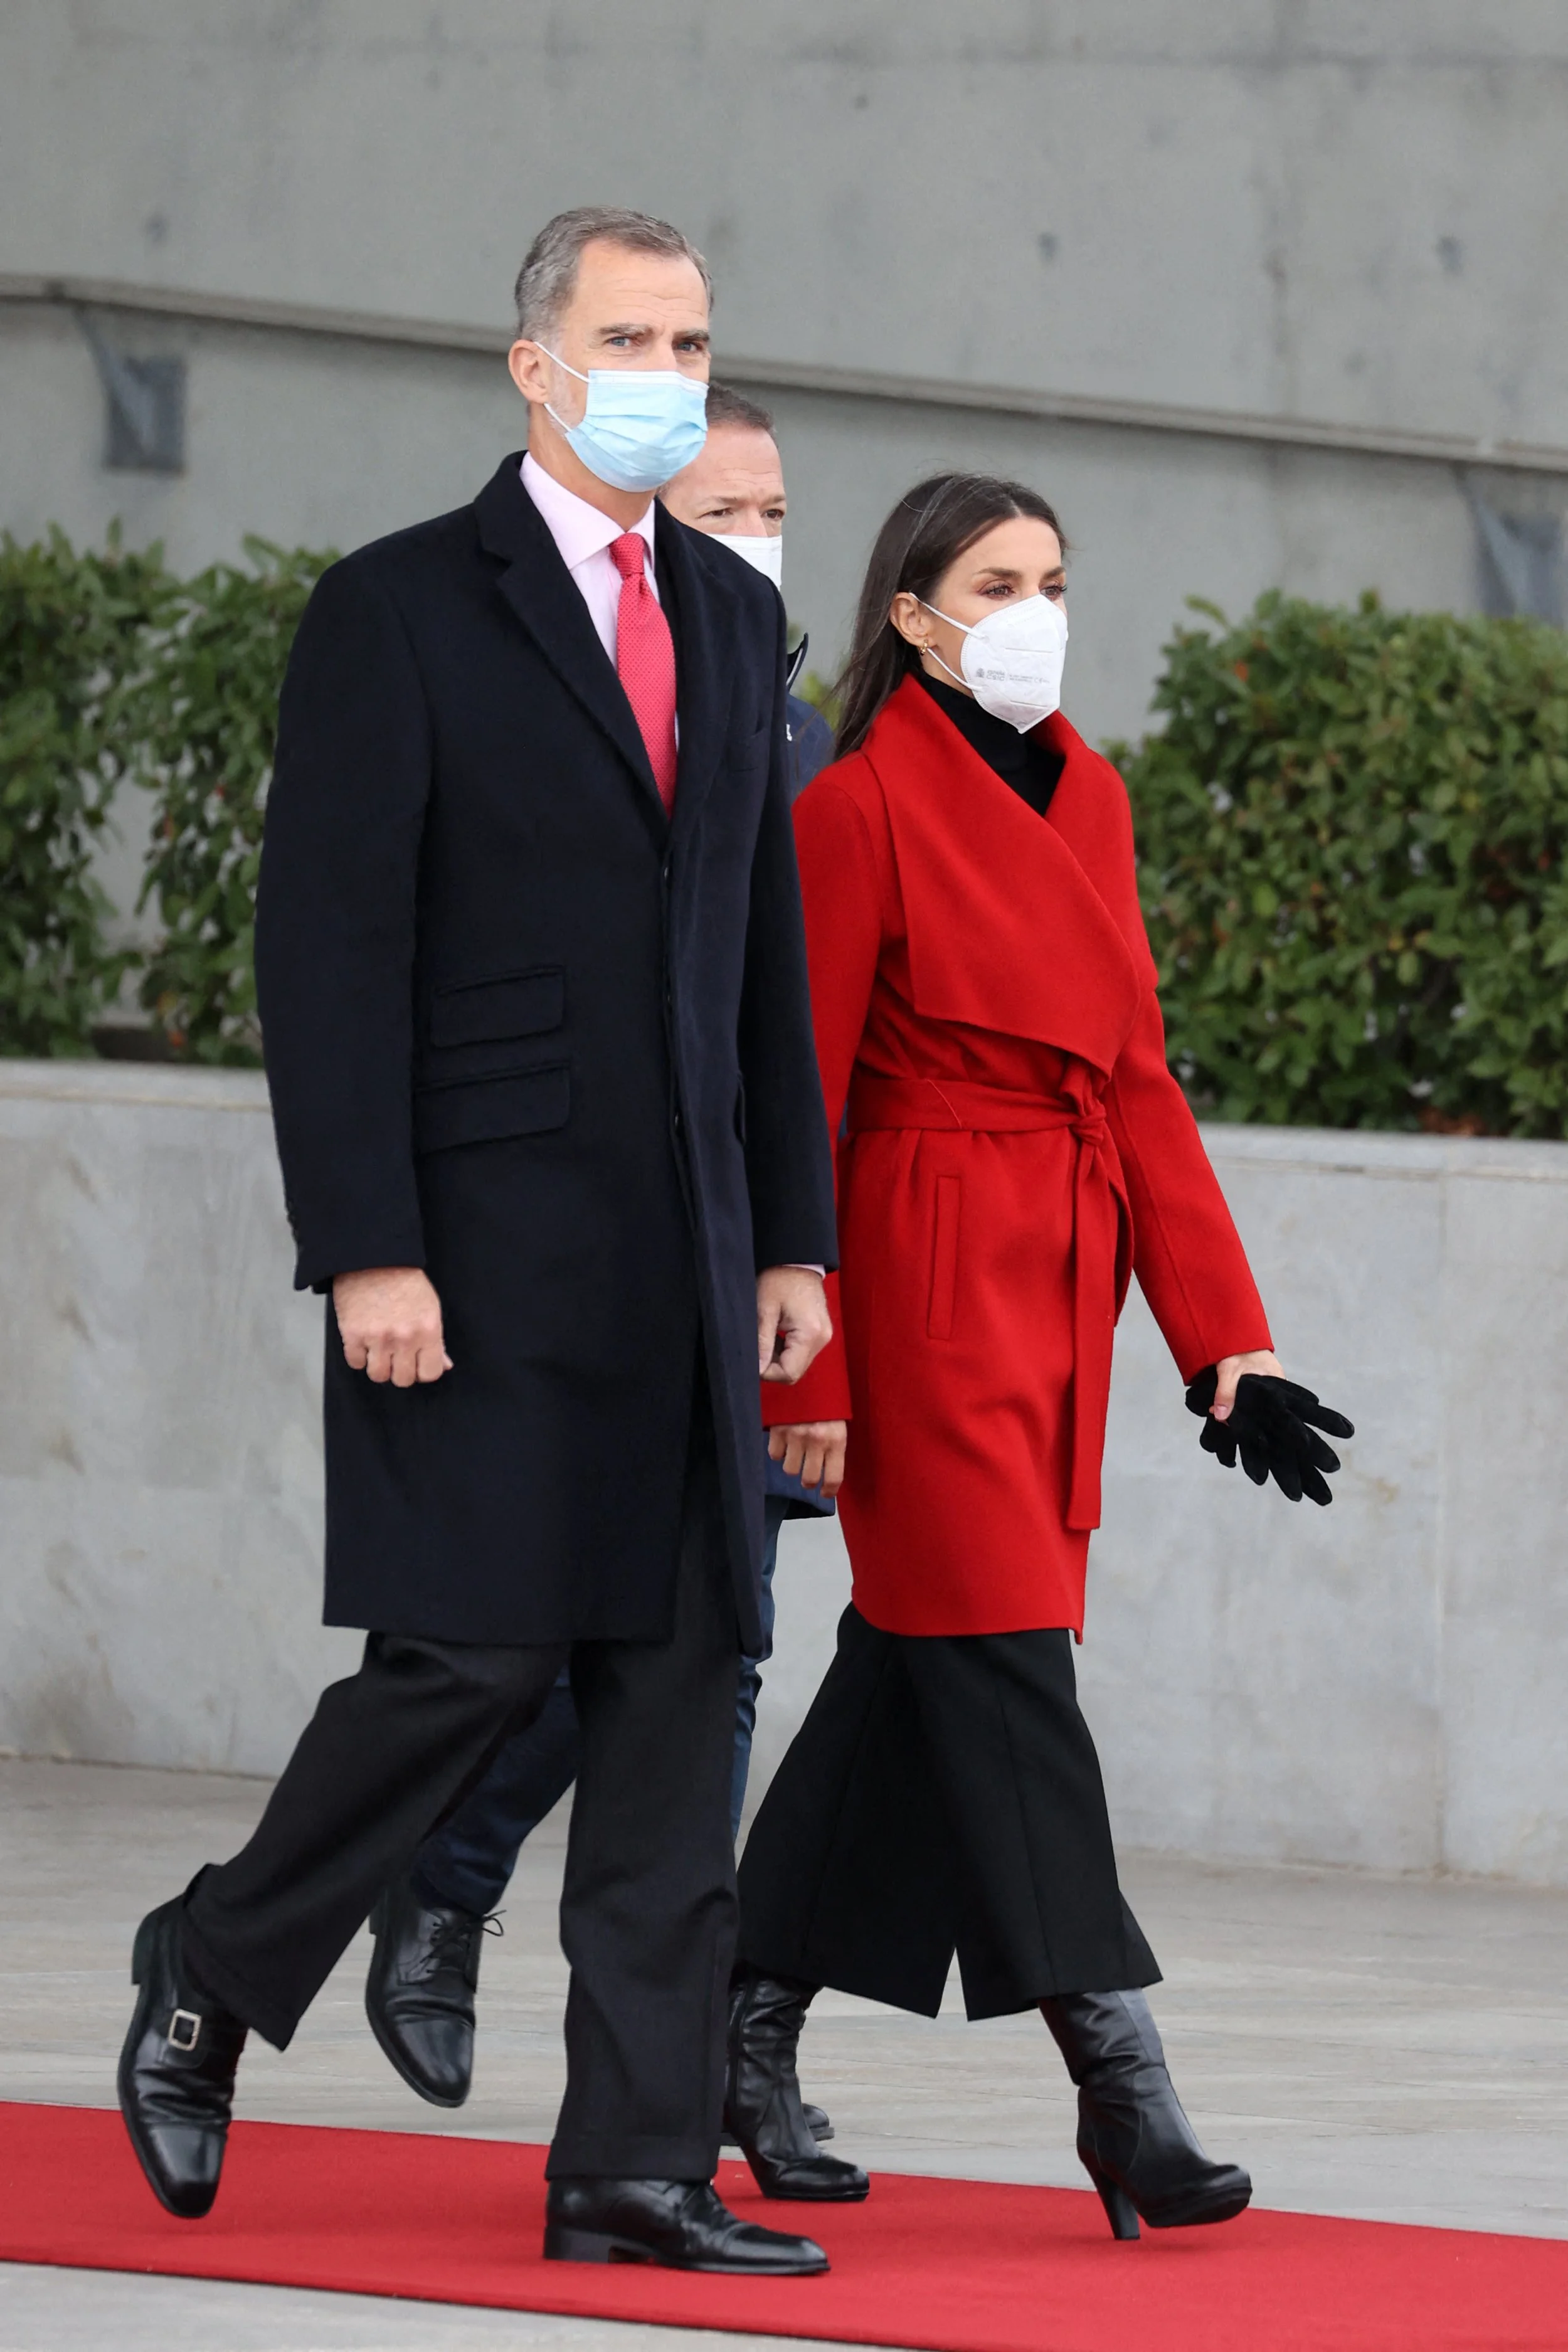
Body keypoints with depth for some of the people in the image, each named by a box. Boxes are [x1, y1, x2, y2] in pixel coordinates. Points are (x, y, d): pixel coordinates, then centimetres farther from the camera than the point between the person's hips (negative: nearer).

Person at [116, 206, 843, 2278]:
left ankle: (638, 2166, 3)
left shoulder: (735, 619, 15)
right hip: (485, 1254, -6)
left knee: (681, 1685, 1)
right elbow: (330, 954, -9)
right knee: (475, 1657, -7)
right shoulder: (399, 614, -5)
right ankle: (211, 1982, 17)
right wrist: (366, 1251, -15)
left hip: (685, 1257, 6)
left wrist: (793, 1233, 12)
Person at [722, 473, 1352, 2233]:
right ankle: (1119, 2082, -15)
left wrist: (1224, 1327, 9)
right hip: (926, 1270, -7)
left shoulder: (1090, 800, 13)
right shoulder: (864, 809, -8)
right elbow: (798, 1095, -9)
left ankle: (751, 2038, 21)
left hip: (1062, 1278, 7)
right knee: (1000, 1648, -10)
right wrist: (795, 1369, -12)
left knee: (917, 1657, 10)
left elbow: (1133, 1067, 14)